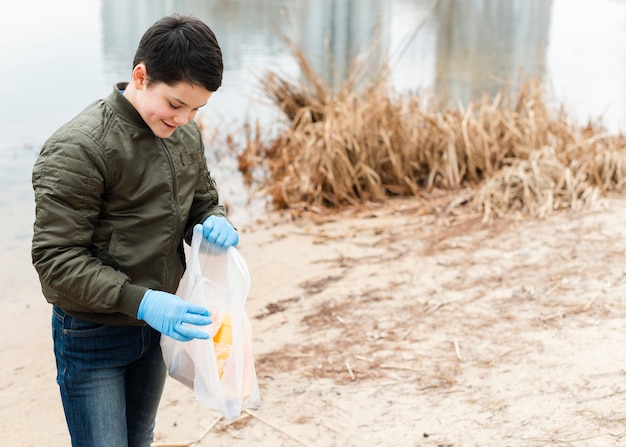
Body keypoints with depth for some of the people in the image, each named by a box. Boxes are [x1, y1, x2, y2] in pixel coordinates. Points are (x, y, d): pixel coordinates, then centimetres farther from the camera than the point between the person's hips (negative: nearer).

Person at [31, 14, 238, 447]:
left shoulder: (186, 134, 1)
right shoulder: (79, 148, -22)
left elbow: (204, 199, 15)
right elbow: (56, 258, -22)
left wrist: (216, 222, -10)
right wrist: (139, 301, -32)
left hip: (156, 325, 7)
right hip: (92, 334, -7)